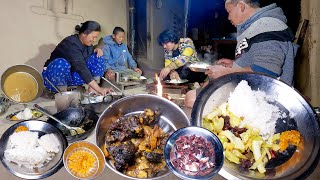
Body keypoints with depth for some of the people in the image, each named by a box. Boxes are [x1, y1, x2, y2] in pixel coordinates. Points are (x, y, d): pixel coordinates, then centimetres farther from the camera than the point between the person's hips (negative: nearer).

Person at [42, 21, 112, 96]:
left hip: (72, 75, 6)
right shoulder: (71, 44, -26)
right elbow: (81, 68, -37)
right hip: (54, 75, -6)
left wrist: (97, 51, -10)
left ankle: (91, 89, -13)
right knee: (61, 63, -40)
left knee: (98, 59, -9)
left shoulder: (87, 43, -2)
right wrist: (99, 89, -44)